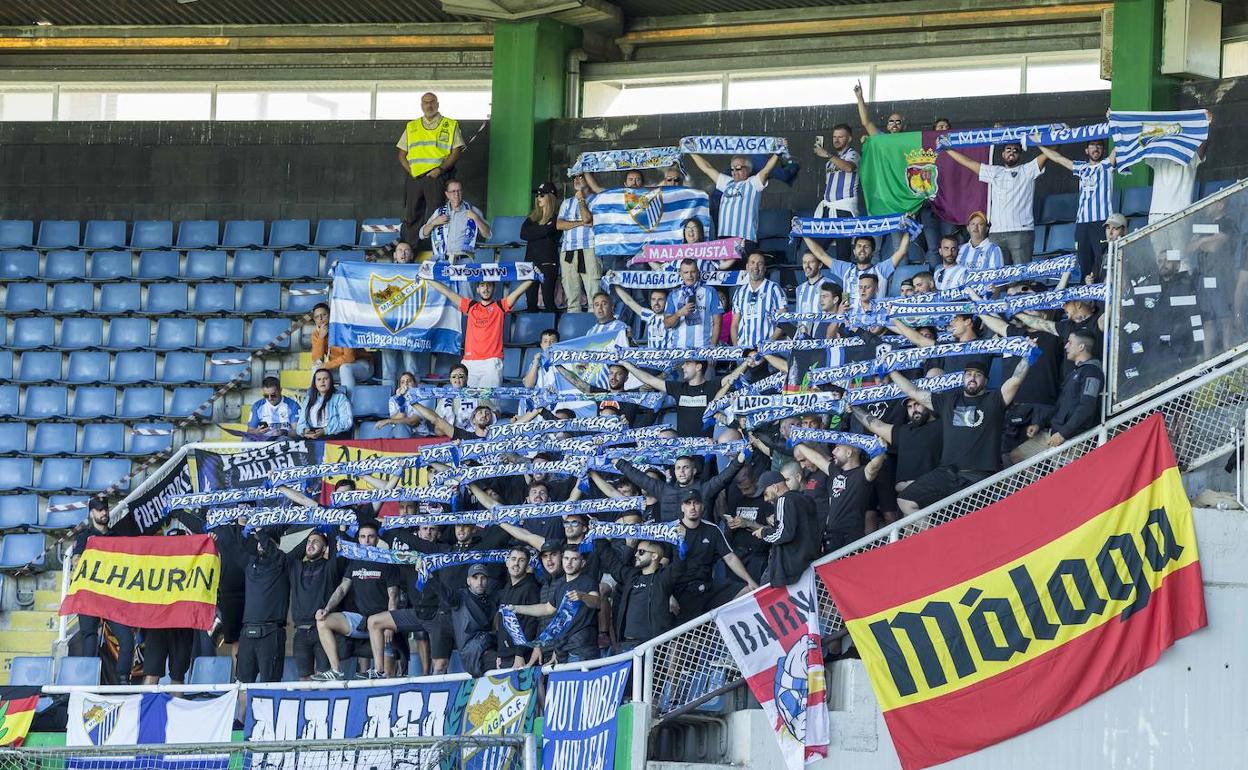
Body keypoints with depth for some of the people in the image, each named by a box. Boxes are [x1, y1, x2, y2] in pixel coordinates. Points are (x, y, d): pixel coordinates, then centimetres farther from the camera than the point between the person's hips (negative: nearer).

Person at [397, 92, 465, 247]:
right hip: (415, 177, 4)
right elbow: (402, 154, 18)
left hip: (437, 176, -3)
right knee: (411, 216, 2)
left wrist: (440, 169, -12)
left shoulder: (450, 126, 8)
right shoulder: (411, 127, 19)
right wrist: (409, 170, 0)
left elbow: (457, 151, 0)